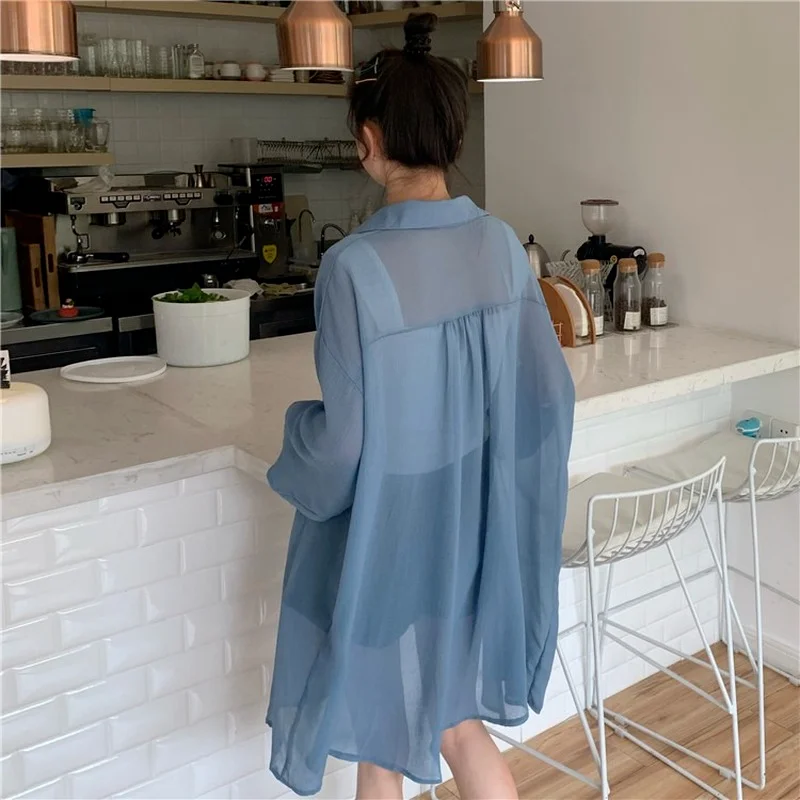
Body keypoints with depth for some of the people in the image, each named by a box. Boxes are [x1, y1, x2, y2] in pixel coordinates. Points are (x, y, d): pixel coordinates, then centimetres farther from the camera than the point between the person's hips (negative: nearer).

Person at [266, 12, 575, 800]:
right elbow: (549, 390, -1)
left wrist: (296, 430, 1)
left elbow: (345, 439, -21)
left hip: (385, 528, -5)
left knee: (379, 721, 20)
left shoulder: (356, 265, -24)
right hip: (471, 522, 5)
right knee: (455, 716, 24)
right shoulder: (501, 244, -7)